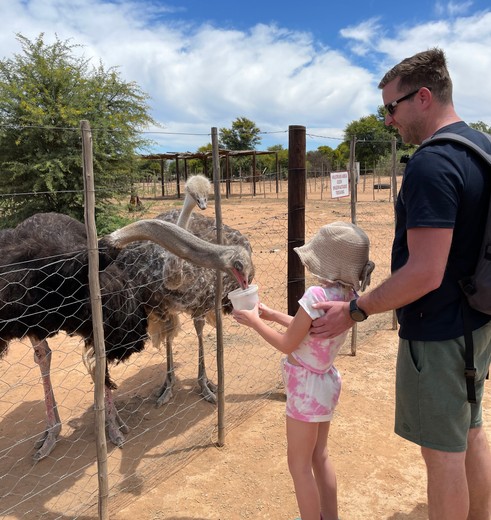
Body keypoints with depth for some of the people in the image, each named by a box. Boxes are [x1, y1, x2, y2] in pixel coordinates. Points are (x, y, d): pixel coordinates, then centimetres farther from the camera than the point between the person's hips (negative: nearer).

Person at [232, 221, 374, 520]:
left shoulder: (317, 295, -28)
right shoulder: (349, 295, -3)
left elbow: (287, 344, -19)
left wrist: (255, 322, -6)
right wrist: (273, 315, 11)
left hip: (308, 387, -9)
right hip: (326, 381, 9)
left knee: (299, 465, 10)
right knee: (319, 457, 25)